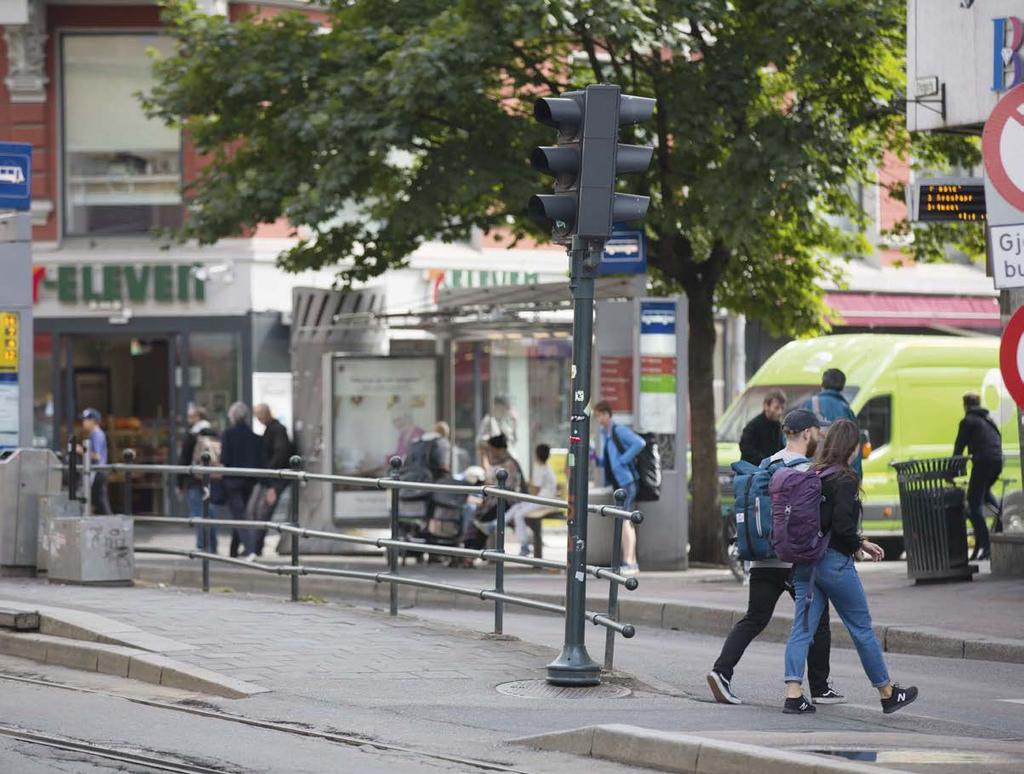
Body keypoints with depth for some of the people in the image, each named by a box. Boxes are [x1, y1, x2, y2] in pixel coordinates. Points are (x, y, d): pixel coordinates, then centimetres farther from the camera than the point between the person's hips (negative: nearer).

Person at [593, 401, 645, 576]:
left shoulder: (619, 431, -11)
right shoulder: (605, 434, 16)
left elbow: (640, 443, -25)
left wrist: (624, 459, -20)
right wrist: (595, 458, 5)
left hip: (626, 481, -10)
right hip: (617, 483, 10)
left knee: (624, 521, -16)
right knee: (626, 522, 12)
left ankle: (628, 563, -21)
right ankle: (632, 563, 16)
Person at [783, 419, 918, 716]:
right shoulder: (844, 480, -14)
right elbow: (843, 526, -21)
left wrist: (861, 543, 16)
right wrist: (859, 545, 0)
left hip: (805, 561, 7)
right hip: (835, 563, -7)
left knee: (802, 628, 3)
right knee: (862, 628, 7)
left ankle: (793, 694, -8)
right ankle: (887, 693, 19)